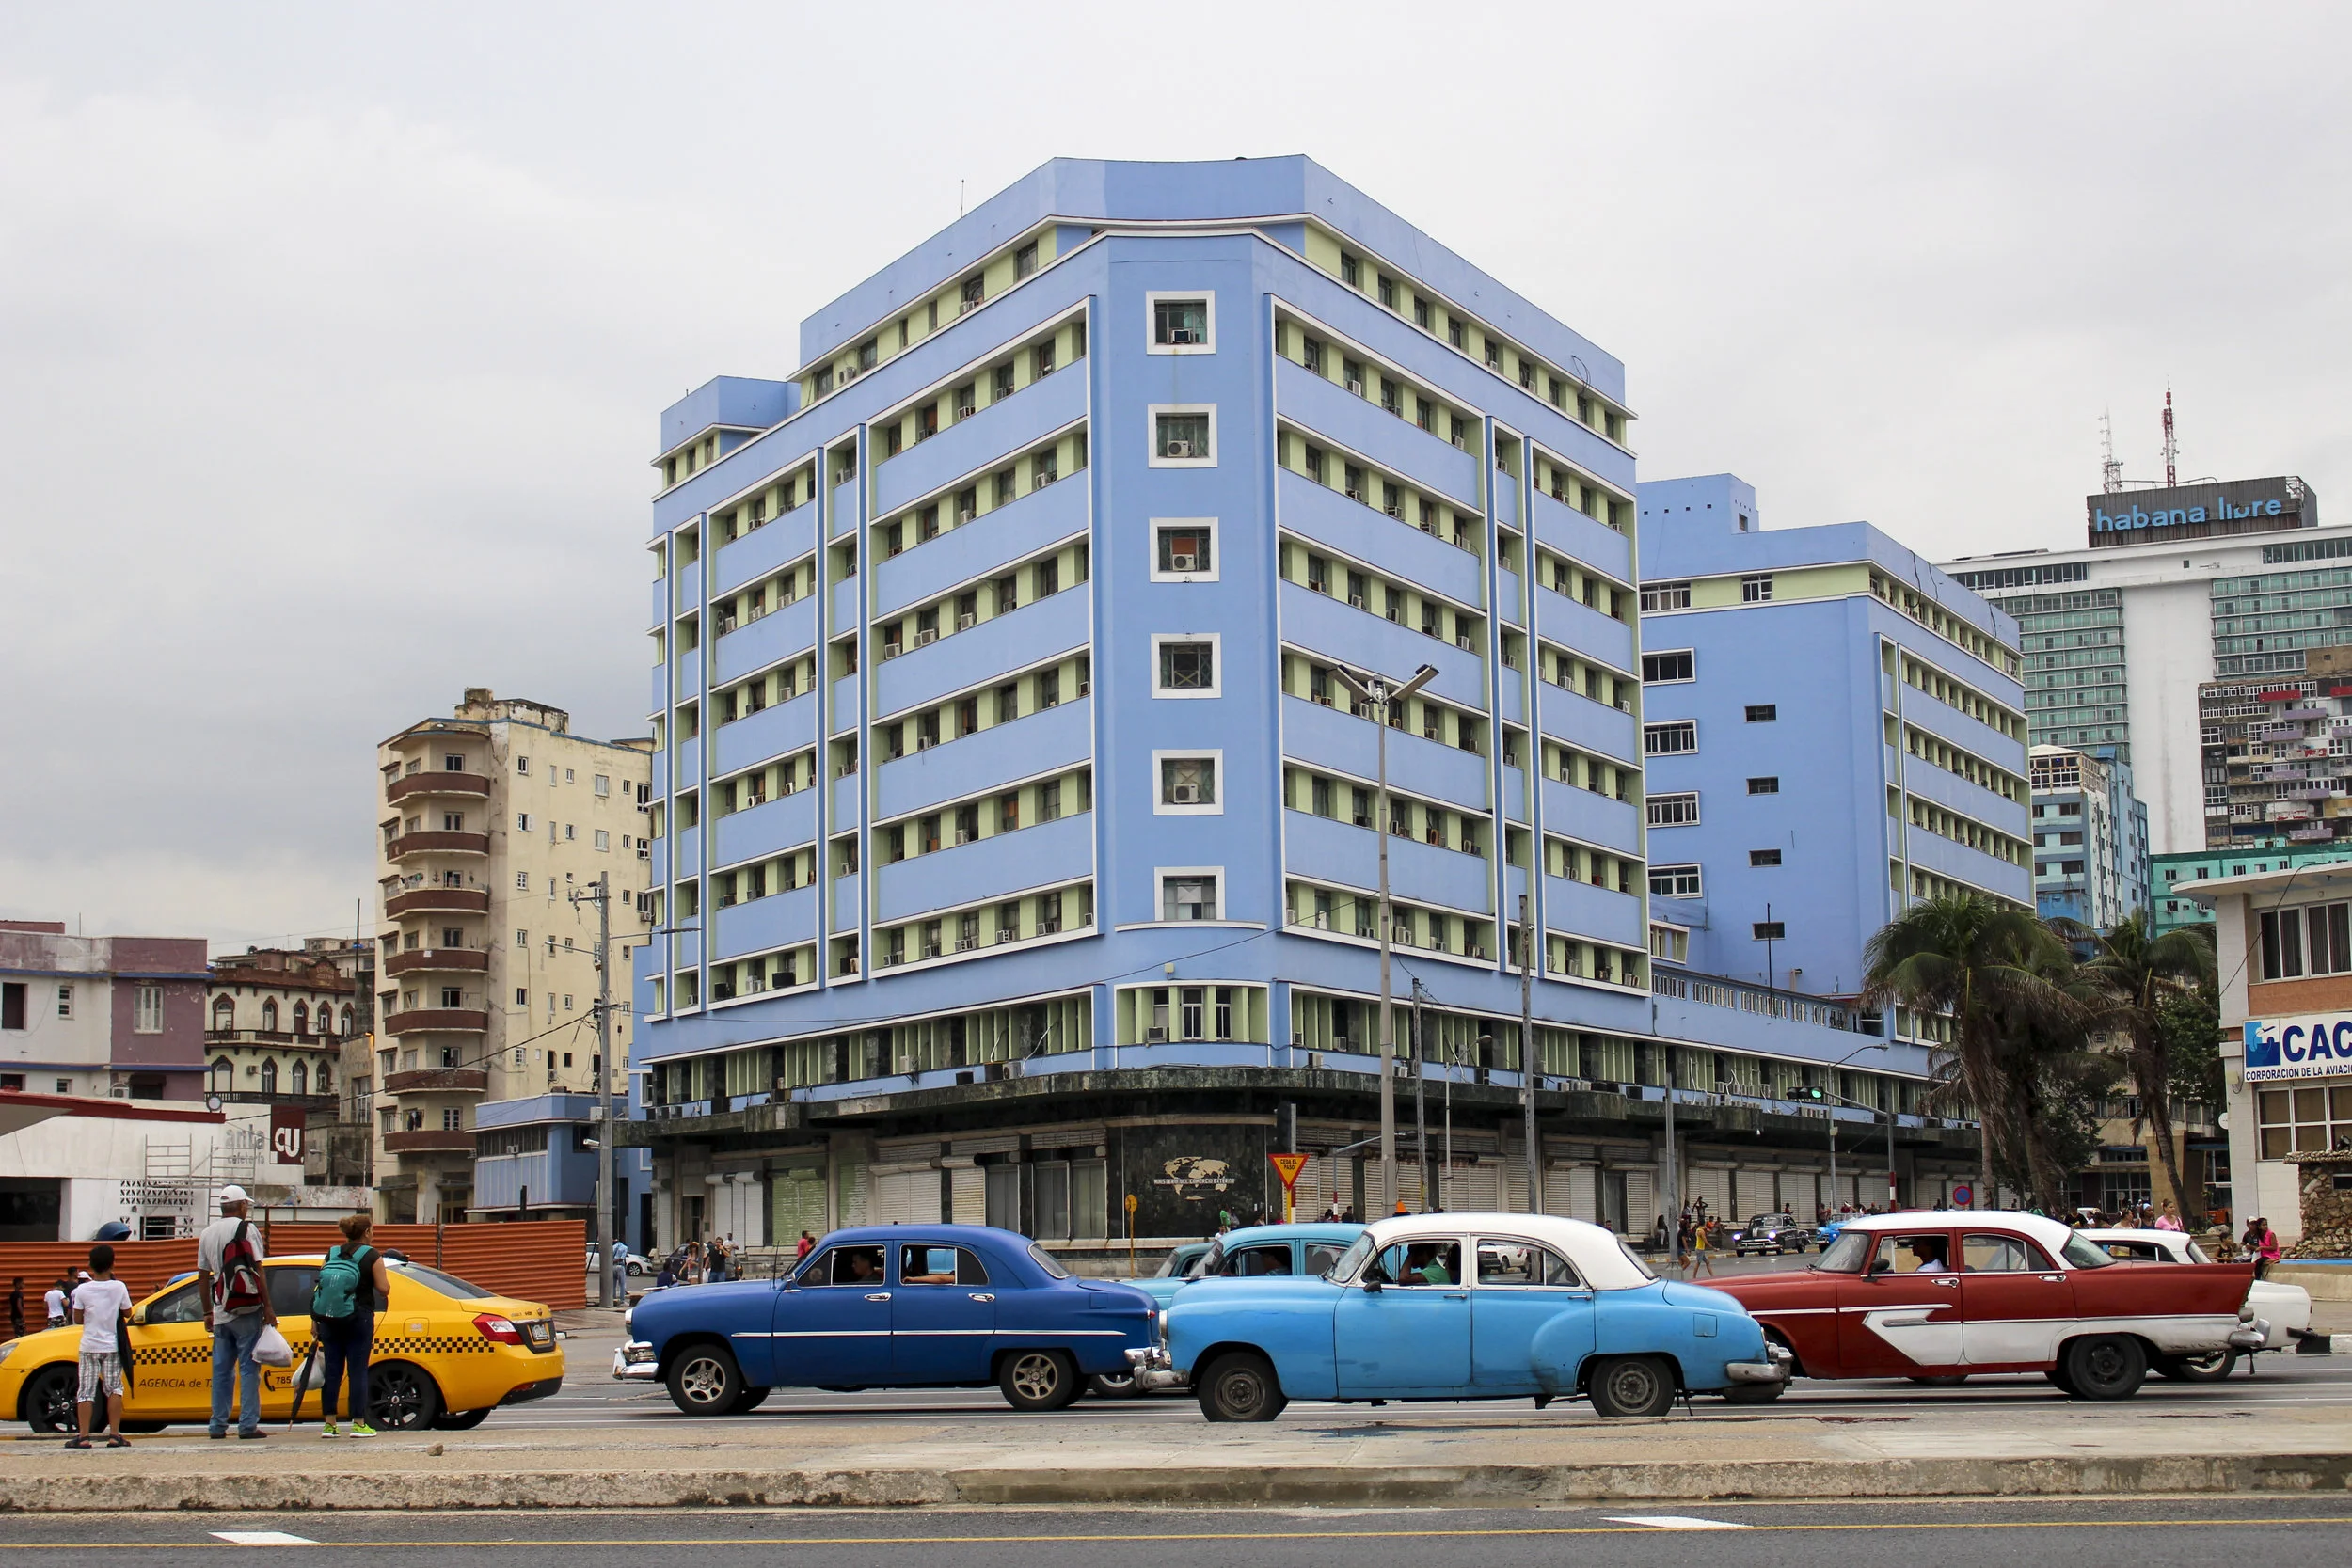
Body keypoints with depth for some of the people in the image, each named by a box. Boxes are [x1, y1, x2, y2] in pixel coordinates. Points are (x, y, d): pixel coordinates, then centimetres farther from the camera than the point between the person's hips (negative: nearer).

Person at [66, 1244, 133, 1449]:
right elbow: (127, 1313, 6)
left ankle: (83, 1436, -3)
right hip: (112, 1346, 0)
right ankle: (114, 1435, 0)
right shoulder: (119, 1287, -6)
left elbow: (77, 1319, -2)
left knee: (86, 1392, 3)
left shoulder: (83, 1290, -8)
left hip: (89, 1346, 0)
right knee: (114, 1389, 7)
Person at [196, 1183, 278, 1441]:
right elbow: (257, 1270, -11)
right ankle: (248, 1425, -7)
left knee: (221, 1370, 11)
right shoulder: (245, 1229, -6)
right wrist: (268, 1306, -8)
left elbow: (202, 1276, 14)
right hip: (246, 1311, -5)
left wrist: (207, 1311, 20)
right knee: (248, 1367, -3)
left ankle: (218, 1425, 12)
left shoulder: (207, 1233, 12)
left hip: (220, 1313, 6)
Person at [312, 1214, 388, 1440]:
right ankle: (359, 1423, -2)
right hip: (358, 1319, -4)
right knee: (358, 1370, 0)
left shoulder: (332, 1254, 8)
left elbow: (318, 1288, 5)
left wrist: (315, 1320, 9)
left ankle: (328, 1423, 8)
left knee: (332, 1370, 8)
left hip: (329, 1319, 4)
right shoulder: (372, 1256, -4)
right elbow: (384, 1289, -7)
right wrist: (380, 1271, 12)